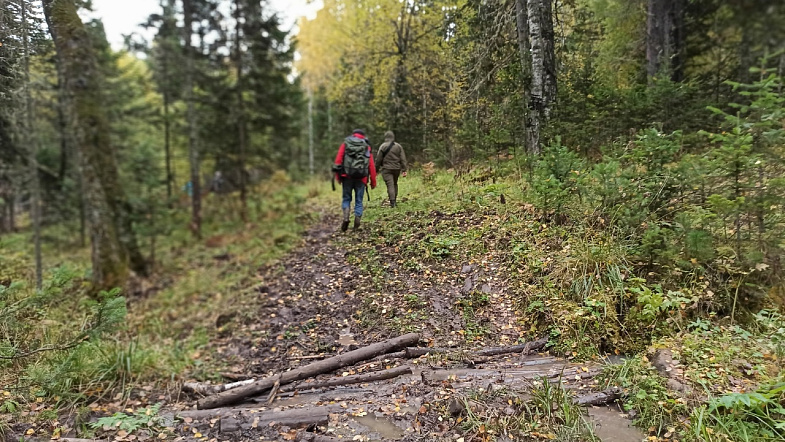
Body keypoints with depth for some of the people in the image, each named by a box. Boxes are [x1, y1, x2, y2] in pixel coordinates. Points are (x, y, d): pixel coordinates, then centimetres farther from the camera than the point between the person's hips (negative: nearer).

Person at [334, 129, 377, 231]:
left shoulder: (345, 144, 11)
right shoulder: (367, 147, 10)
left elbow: (338, 159, 2)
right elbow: (372, 165, 5)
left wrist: (337, 176, 5)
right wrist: (373, 181, 9)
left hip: (347, 176, 0)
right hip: (361, 178, 0)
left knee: (346, 198, 13)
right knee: (359, 201, 8)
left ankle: (346, 217, -10)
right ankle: (357, 225, 5)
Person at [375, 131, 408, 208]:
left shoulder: (382, 146, -4)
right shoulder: (398, 146, 4)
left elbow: (378, 159, -3)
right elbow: (403, 159, 1)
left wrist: (376, 169, 7)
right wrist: (404, 170, 2)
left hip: (386, 169, -4)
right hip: (396, 169, 4)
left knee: (390, 185, -7)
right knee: (395, 184, 19)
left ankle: (392, 202, -16)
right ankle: (394, 200, 26)